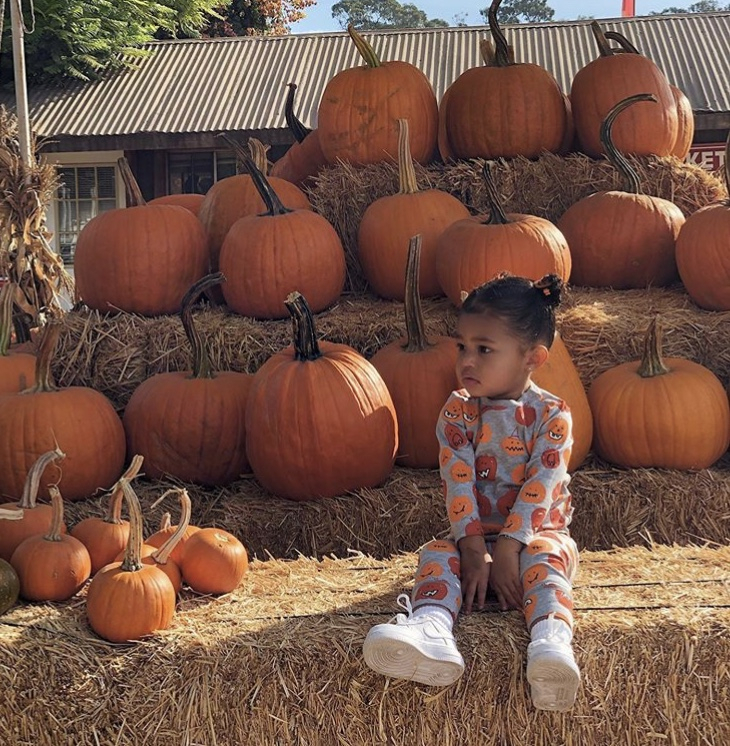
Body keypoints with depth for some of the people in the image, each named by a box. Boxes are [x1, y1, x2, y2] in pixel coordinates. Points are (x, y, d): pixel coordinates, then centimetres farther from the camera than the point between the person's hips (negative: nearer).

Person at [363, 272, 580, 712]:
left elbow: (540, 489, -15)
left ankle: (552, 641, -59)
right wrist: (474, 551, -20)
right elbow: (458, 482, -9)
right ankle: (430, 630, -54)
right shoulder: (457, 412, 1)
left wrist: (508, 549, -24)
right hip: (475, 533, 3)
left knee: (543, 561, -33)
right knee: (437, 555, -25)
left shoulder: (552, 414, -7)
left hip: (537, 532, -2)